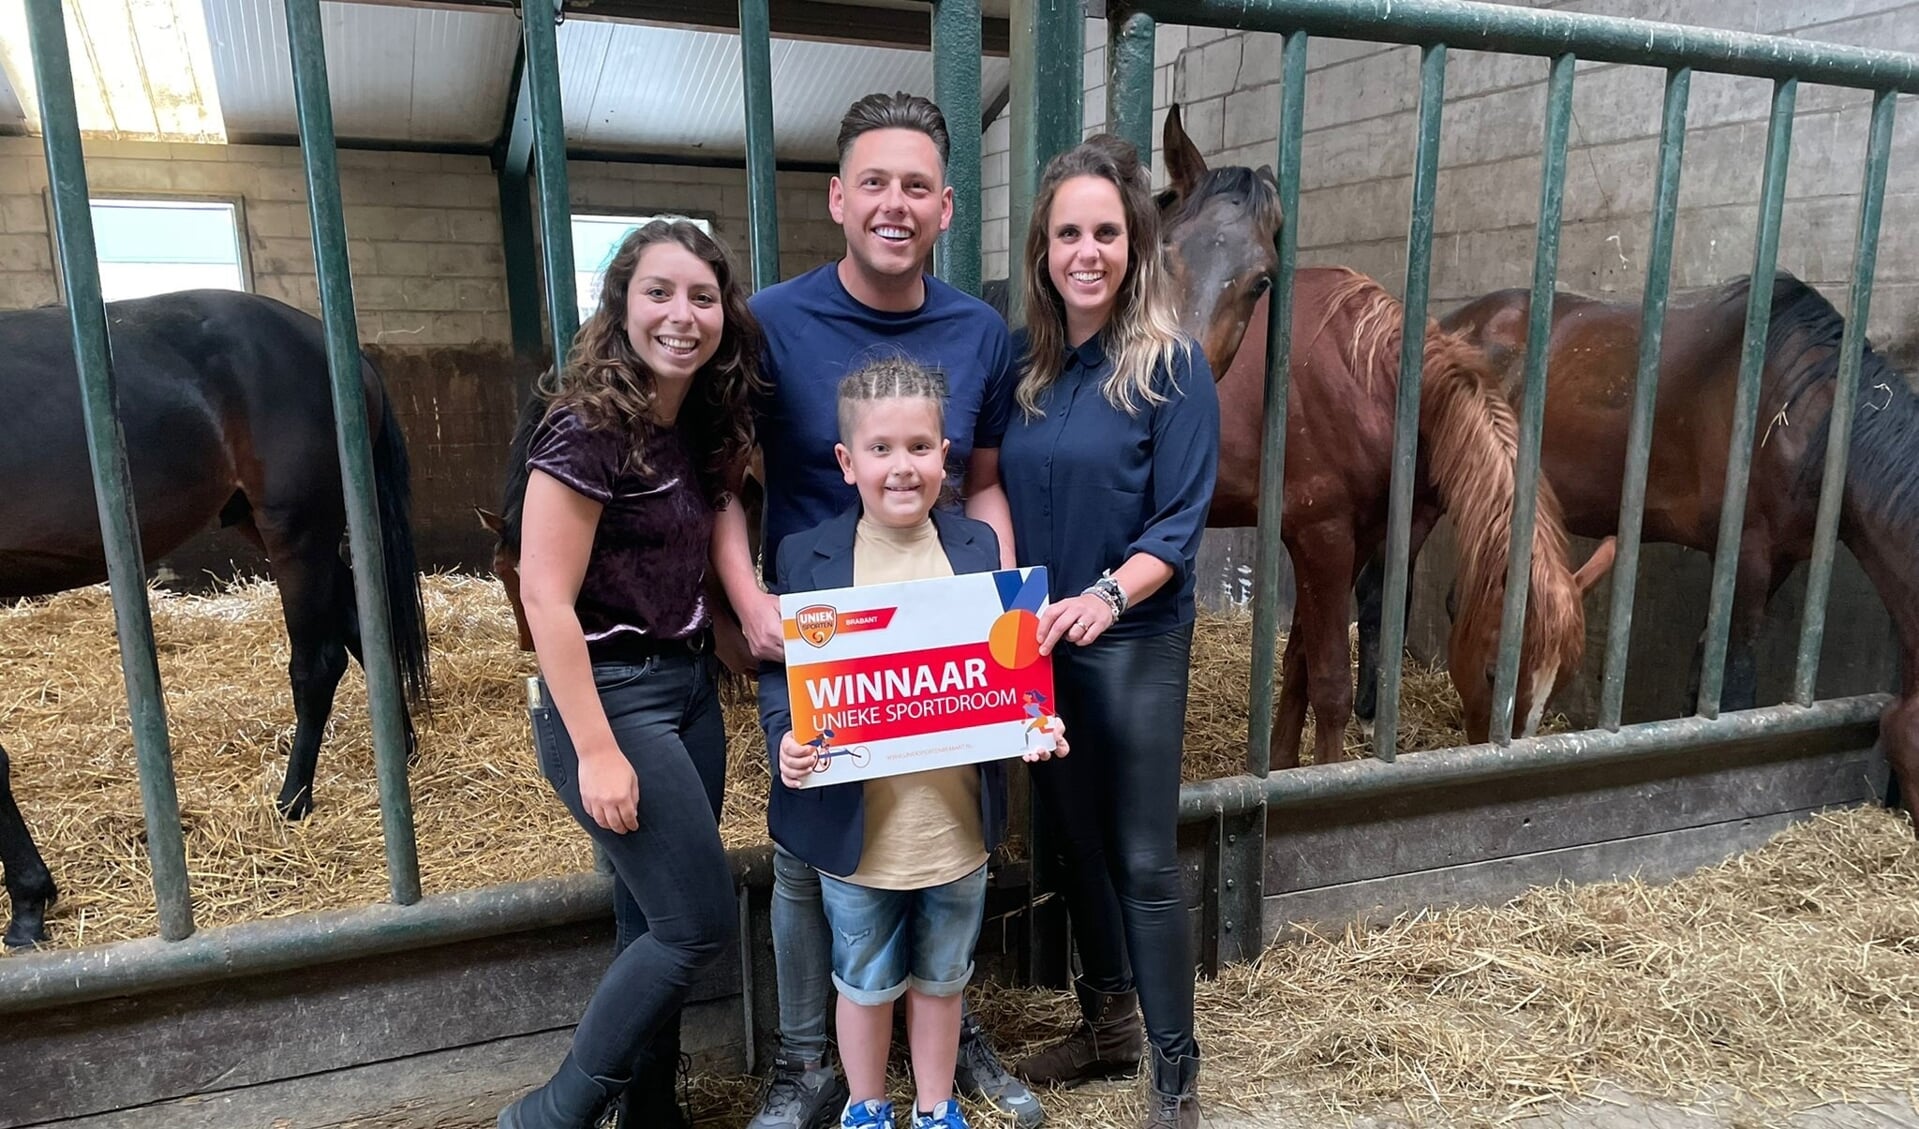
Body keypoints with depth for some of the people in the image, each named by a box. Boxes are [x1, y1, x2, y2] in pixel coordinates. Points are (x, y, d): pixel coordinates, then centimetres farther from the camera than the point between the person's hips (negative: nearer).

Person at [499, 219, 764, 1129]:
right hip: (611, 696, -8)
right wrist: (598, 752, -21)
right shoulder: (588, 428, -18)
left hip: (690, 685, 8)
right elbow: (546, 598, -20)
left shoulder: (700, 424, 6)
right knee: (701, 923, -2)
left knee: (660, 925, 16)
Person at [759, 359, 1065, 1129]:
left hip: (958, 821, 2)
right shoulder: (807, 556, -9)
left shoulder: (978, 548, -2)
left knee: (941, 978, 22)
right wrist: (786, 740, -24)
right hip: (857, 827, -2)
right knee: (866, 982, 19)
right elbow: (779, 670, -6)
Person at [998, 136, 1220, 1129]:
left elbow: (1181, 521, -13)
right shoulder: (1020, 359, 5)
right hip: (1032, 639, 6)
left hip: (1133, 645, -5)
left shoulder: (1171, 366, -9)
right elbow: (995, 493, 10)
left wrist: (1109, 595, -29)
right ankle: (1106, 1026, 37)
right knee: (1072, 840, 17)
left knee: (1143, 862, 1)